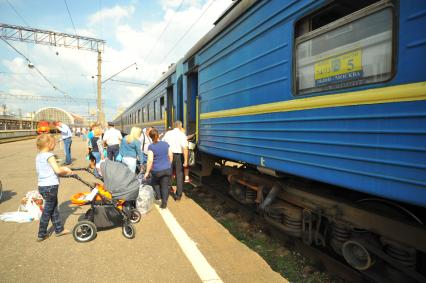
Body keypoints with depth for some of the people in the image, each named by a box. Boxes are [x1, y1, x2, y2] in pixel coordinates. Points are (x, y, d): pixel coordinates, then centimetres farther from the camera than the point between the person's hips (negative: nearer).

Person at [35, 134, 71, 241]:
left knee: (53, 208, 17)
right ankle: (41, 234, 16)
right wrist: (66, 170, -3)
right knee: (48, 210, 5)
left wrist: (62, 169, 11)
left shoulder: (38, 156, 11)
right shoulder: (49, 155, -15)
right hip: (50, 186, -9)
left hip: (41, 186, 9)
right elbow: (58, 170, -22)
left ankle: (59, 229, 27)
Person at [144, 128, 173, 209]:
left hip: (157, 171, -2)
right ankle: (164, 203, 11)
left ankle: (158, 196, 25)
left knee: (155, 182, 28)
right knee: (165, 186, 9)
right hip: (167, 169, 3)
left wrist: (147, 172, -6)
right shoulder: (166, 144, 2)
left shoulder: (151, 146, -9)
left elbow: (150, 160, -14)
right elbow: (171, 156, 8)